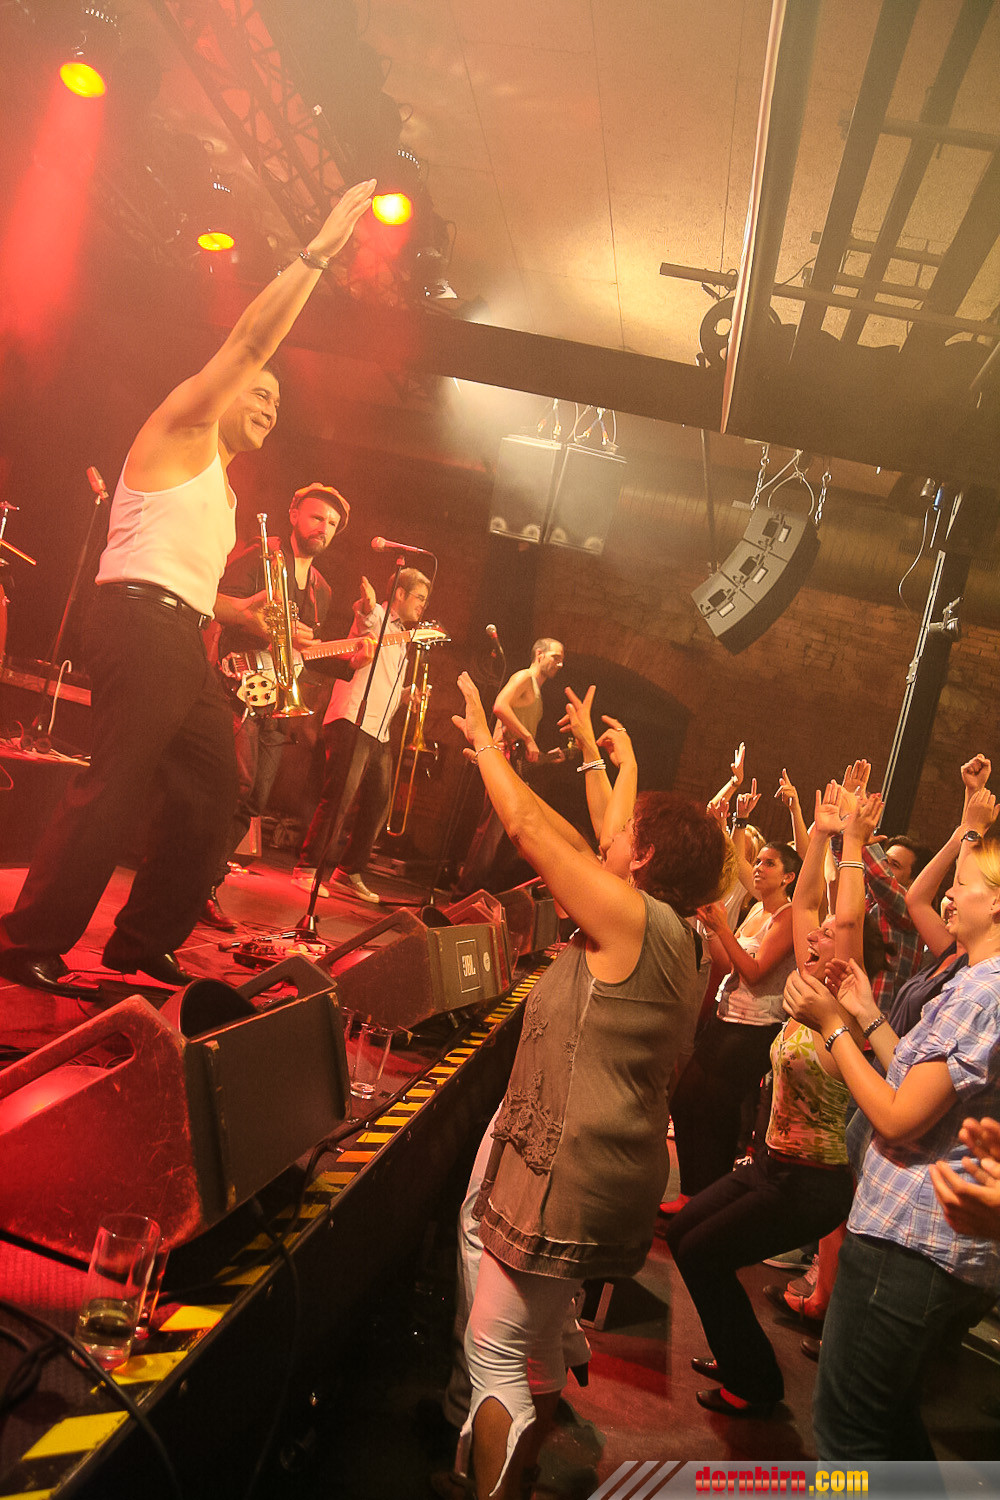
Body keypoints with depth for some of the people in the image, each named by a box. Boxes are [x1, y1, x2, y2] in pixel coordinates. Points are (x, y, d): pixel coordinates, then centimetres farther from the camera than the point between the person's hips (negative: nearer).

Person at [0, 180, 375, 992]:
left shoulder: (219, 489, 28)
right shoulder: (180, 432, 4)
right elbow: (251, 340, -5)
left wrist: (238, 610, 14)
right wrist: (317, 252, -5)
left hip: (182, 642, 9)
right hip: (140, 626, -9)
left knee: (211, 790, 6)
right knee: (116, 787, -15)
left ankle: (144, 942, 14)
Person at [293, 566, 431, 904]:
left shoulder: (401, 638, 26)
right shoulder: (375, 618, -1)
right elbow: (366, 611, -28)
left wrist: (407, 696, 15)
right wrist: (367, 604, -51)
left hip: (380, 733, 9)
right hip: (352, 723, -9)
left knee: (377, 805, 8)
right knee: (339, 798, -13)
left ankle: (349, 872, 19)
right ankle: (307, 868, -4)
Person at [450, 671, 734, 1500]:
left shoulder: (634, 919, -19)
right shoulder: (658, 932, 8)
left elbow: (529, 827, -16)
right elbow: (571, 847, 16)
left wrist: (484, 739, -2)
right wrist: (494, 754, 20)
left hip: (573, 1182, -10)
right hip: (561, 1160, 10)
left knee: (495, 1352, 1)